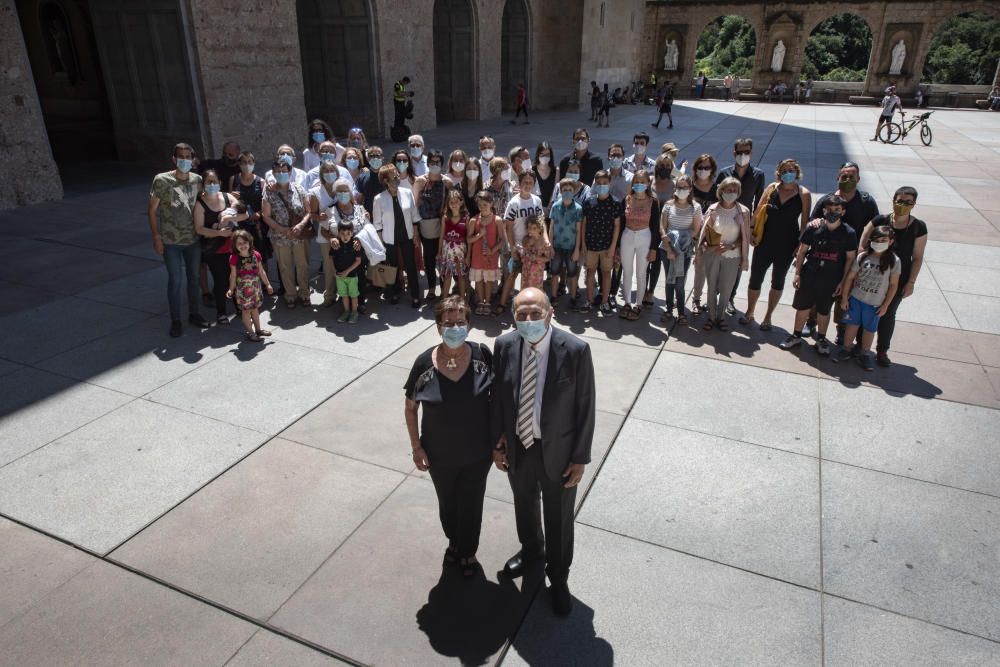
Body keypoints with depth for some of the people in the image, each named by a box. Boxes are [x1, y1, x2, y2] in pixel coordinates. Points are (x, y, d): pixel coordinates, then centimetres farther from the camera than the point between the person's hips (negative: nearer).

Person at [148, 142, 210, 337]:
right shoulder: (162, 180, -10)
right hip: (171, 241, -4)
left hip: (194, 239, 4)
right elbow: (152, 210, -6)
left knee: (193, 277, 14)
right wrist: (156, 237, -10)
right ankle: (175, 320, 13)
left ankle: (194, 313, 30)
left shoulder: (198, 180, 1)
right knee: (175, 280, 0)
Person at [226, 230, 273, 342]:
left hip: (255, 286, 4)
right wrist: (231, 289, -8)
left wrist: (268, 284, 10)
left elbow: (261, 272, 6)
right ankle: (250, 332, 14)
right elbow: (233, 275, -5)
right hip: (242, 289, -4)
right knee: (246, 310, 5)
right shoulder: (234, 258, -12)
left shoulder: (256, 255, -3)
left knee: (255, 308, 16)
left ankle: (258, 329, 30)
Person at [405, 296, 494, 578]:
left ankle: (468, 551, 48)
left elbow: (497, 395, -4)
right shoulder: (425, 363, -18)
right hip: (439, 454, 1)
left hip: (477, 452, -1)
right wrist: (416, 447, -6)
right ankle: (453, 542, 55)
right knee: (447, 503, 25)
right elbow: (410, 408, -4)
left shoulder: (482, 355, -18)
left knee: (471, 504, 19)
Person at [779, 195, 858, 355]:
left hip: (831, 280, -1)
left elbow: (850, 258, -1)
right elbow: (802, 251, 2)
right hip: (809, 275, 1)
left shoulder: (848, 233, -5)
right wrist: (797, 273, -2)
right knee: (802, 306, 10)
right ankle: (796, 336, 26)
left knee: (824, 310, 12)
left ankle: (821, 340, 28)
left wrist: (843, 281, -5)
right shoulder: (813, 228, -4)